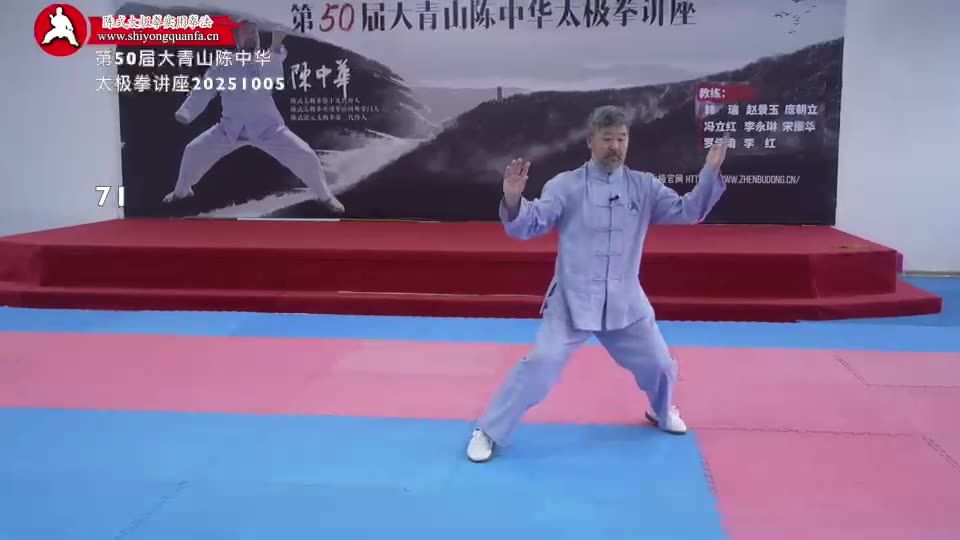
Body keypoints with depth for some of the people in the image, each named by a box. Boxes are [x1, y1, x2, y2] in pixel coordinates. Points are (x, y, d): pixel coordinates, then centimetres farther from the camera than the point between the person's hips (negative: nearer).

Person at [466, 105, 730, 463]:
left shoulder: (644, 187, 1)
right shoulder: (566, 185, -8)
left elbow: (688, 212, 1)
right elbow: (528, 226, -13)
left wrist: (710, 173, -13)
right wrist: (513, 199, -34)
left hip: (624, 301, 4)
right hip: (572, 300, -4)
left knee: (658, 365, 15)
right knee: (540, 366, -13)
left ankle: (662, 411, 50)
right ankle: (488, 432, 1)